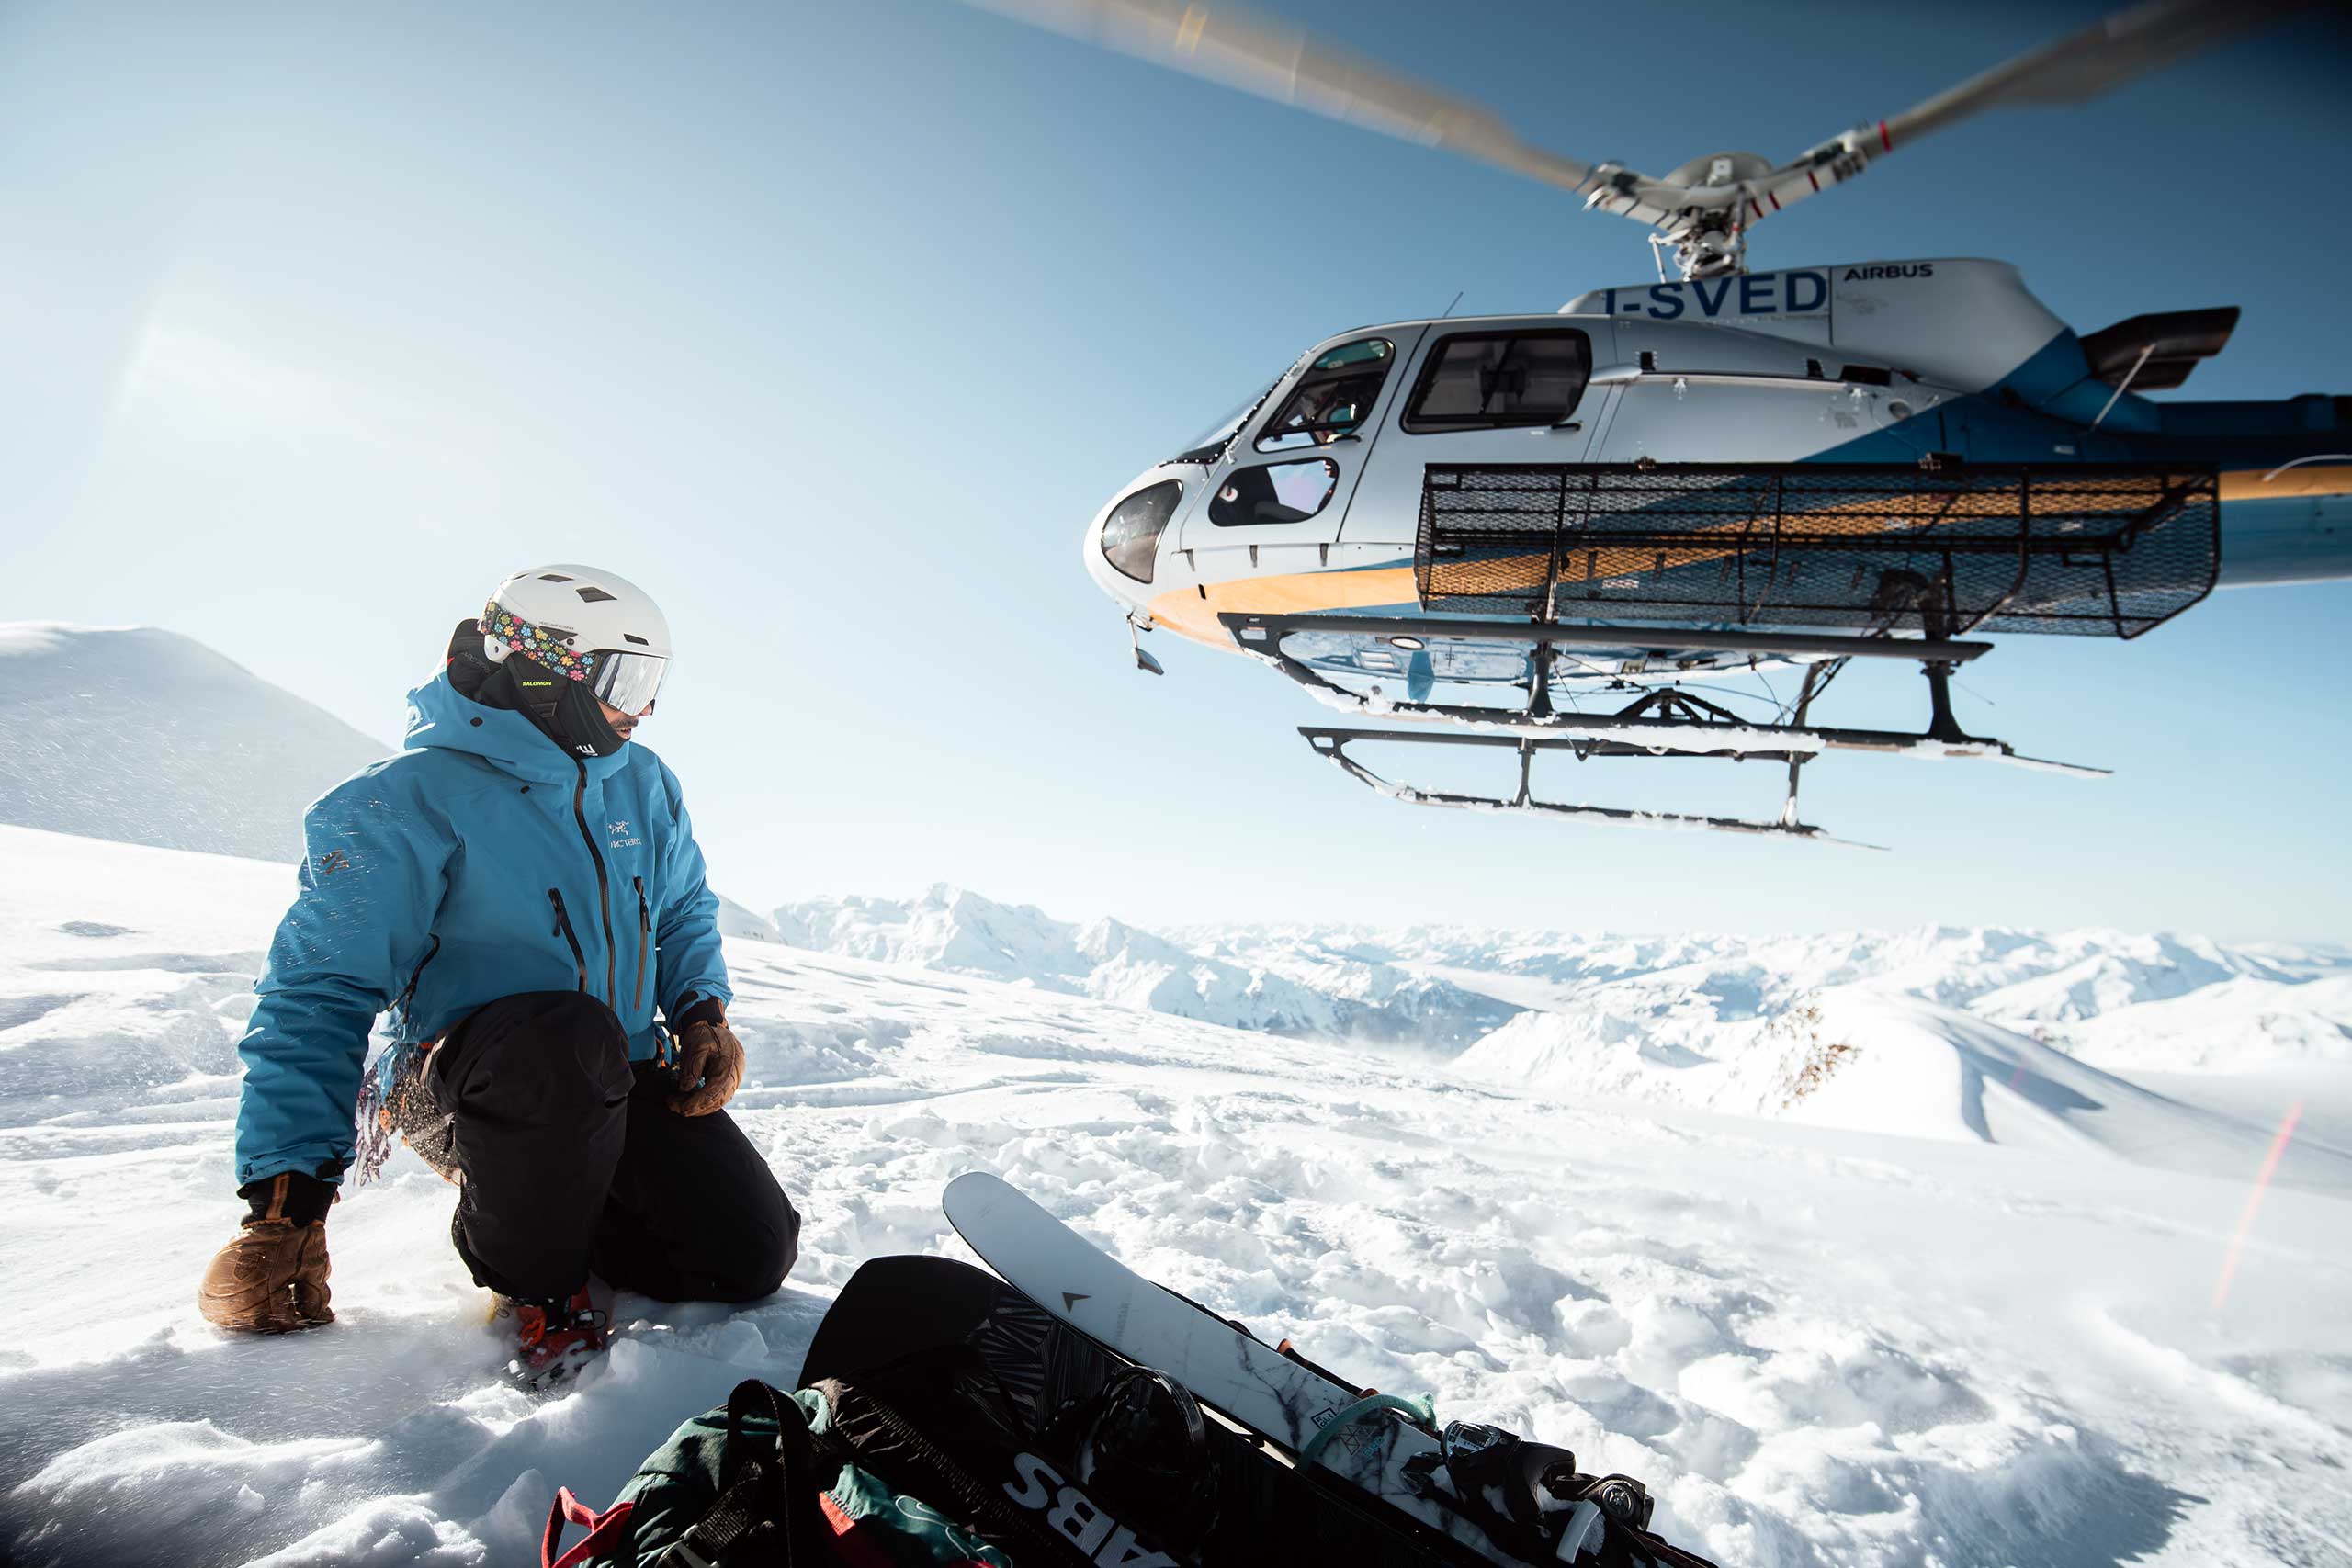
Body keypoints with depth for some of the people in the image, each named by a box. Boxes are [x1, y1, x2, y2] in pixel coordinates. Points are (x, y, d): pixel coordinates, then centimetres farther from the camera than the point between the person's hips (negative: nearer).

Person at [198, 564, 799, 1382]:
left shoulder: (641, 783, 6)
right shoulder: (409, 801, -12)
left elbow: (686, 914, 19)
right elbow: (320, 993, -15)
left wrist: (702, 1012, -1)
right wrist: (287, 1193, -23)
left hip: (624, 1086, 5)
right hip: (461, 1090, -5)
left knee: (753, 1255, -8)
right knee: (569, 1031, -41)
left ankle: (554, 1205, 19)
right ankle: (532, 1278, -11)